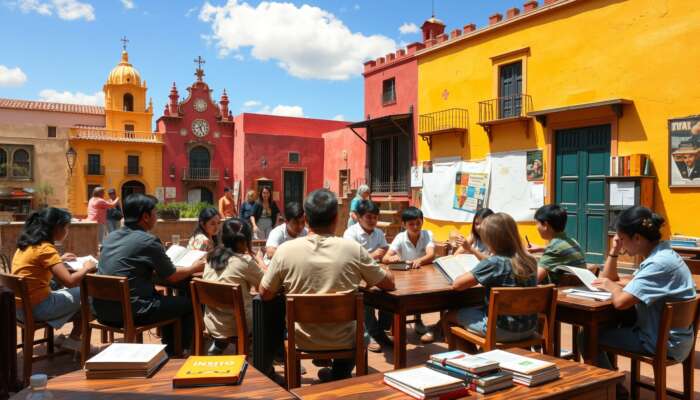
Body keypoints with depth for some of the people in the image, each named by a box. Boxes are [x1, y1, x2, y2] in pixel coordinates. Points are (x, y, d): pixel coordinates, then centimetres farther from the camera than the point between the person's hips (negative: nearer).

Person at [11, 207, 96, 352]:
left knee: (72, 292, 23)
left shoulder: (26, 245, 7)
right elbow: (69, 281, -27)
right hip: (37, 308, -9)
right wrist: (86, 268, -10)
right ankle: (74, 340, 15)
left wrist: (59, 260, 19)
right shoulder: (45, 248, -20)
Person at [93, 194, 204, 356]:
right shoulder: (148, 241, -13)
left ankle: (169, 351, 36)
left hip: (102, 310, 8)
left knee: (166, 300, 29)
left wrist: (159, 255, 29)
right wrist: (194, 268, 15)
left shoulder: (111, 237, 8)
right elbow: (172, 277, -2)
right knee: (189, 304, 7)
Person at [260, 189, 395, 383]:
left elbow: (264, 294, -2)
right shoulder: (353, 249, -16)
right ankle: (337, 377, 42)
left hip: (302, 340, 1)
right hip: (344, 341, 0)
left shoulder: (285, 250, -15)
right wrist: (366, 278, 18)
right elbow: (389, 284, -2)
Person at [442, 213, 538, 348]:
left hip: (502, 330, -7)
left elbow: (457, 285, -17)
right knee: (477, 309, 32)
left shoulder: (493, 263, -22)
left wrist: (473, 278, 2)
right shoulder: (530, 260, -3)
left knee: (448, 317, 14)